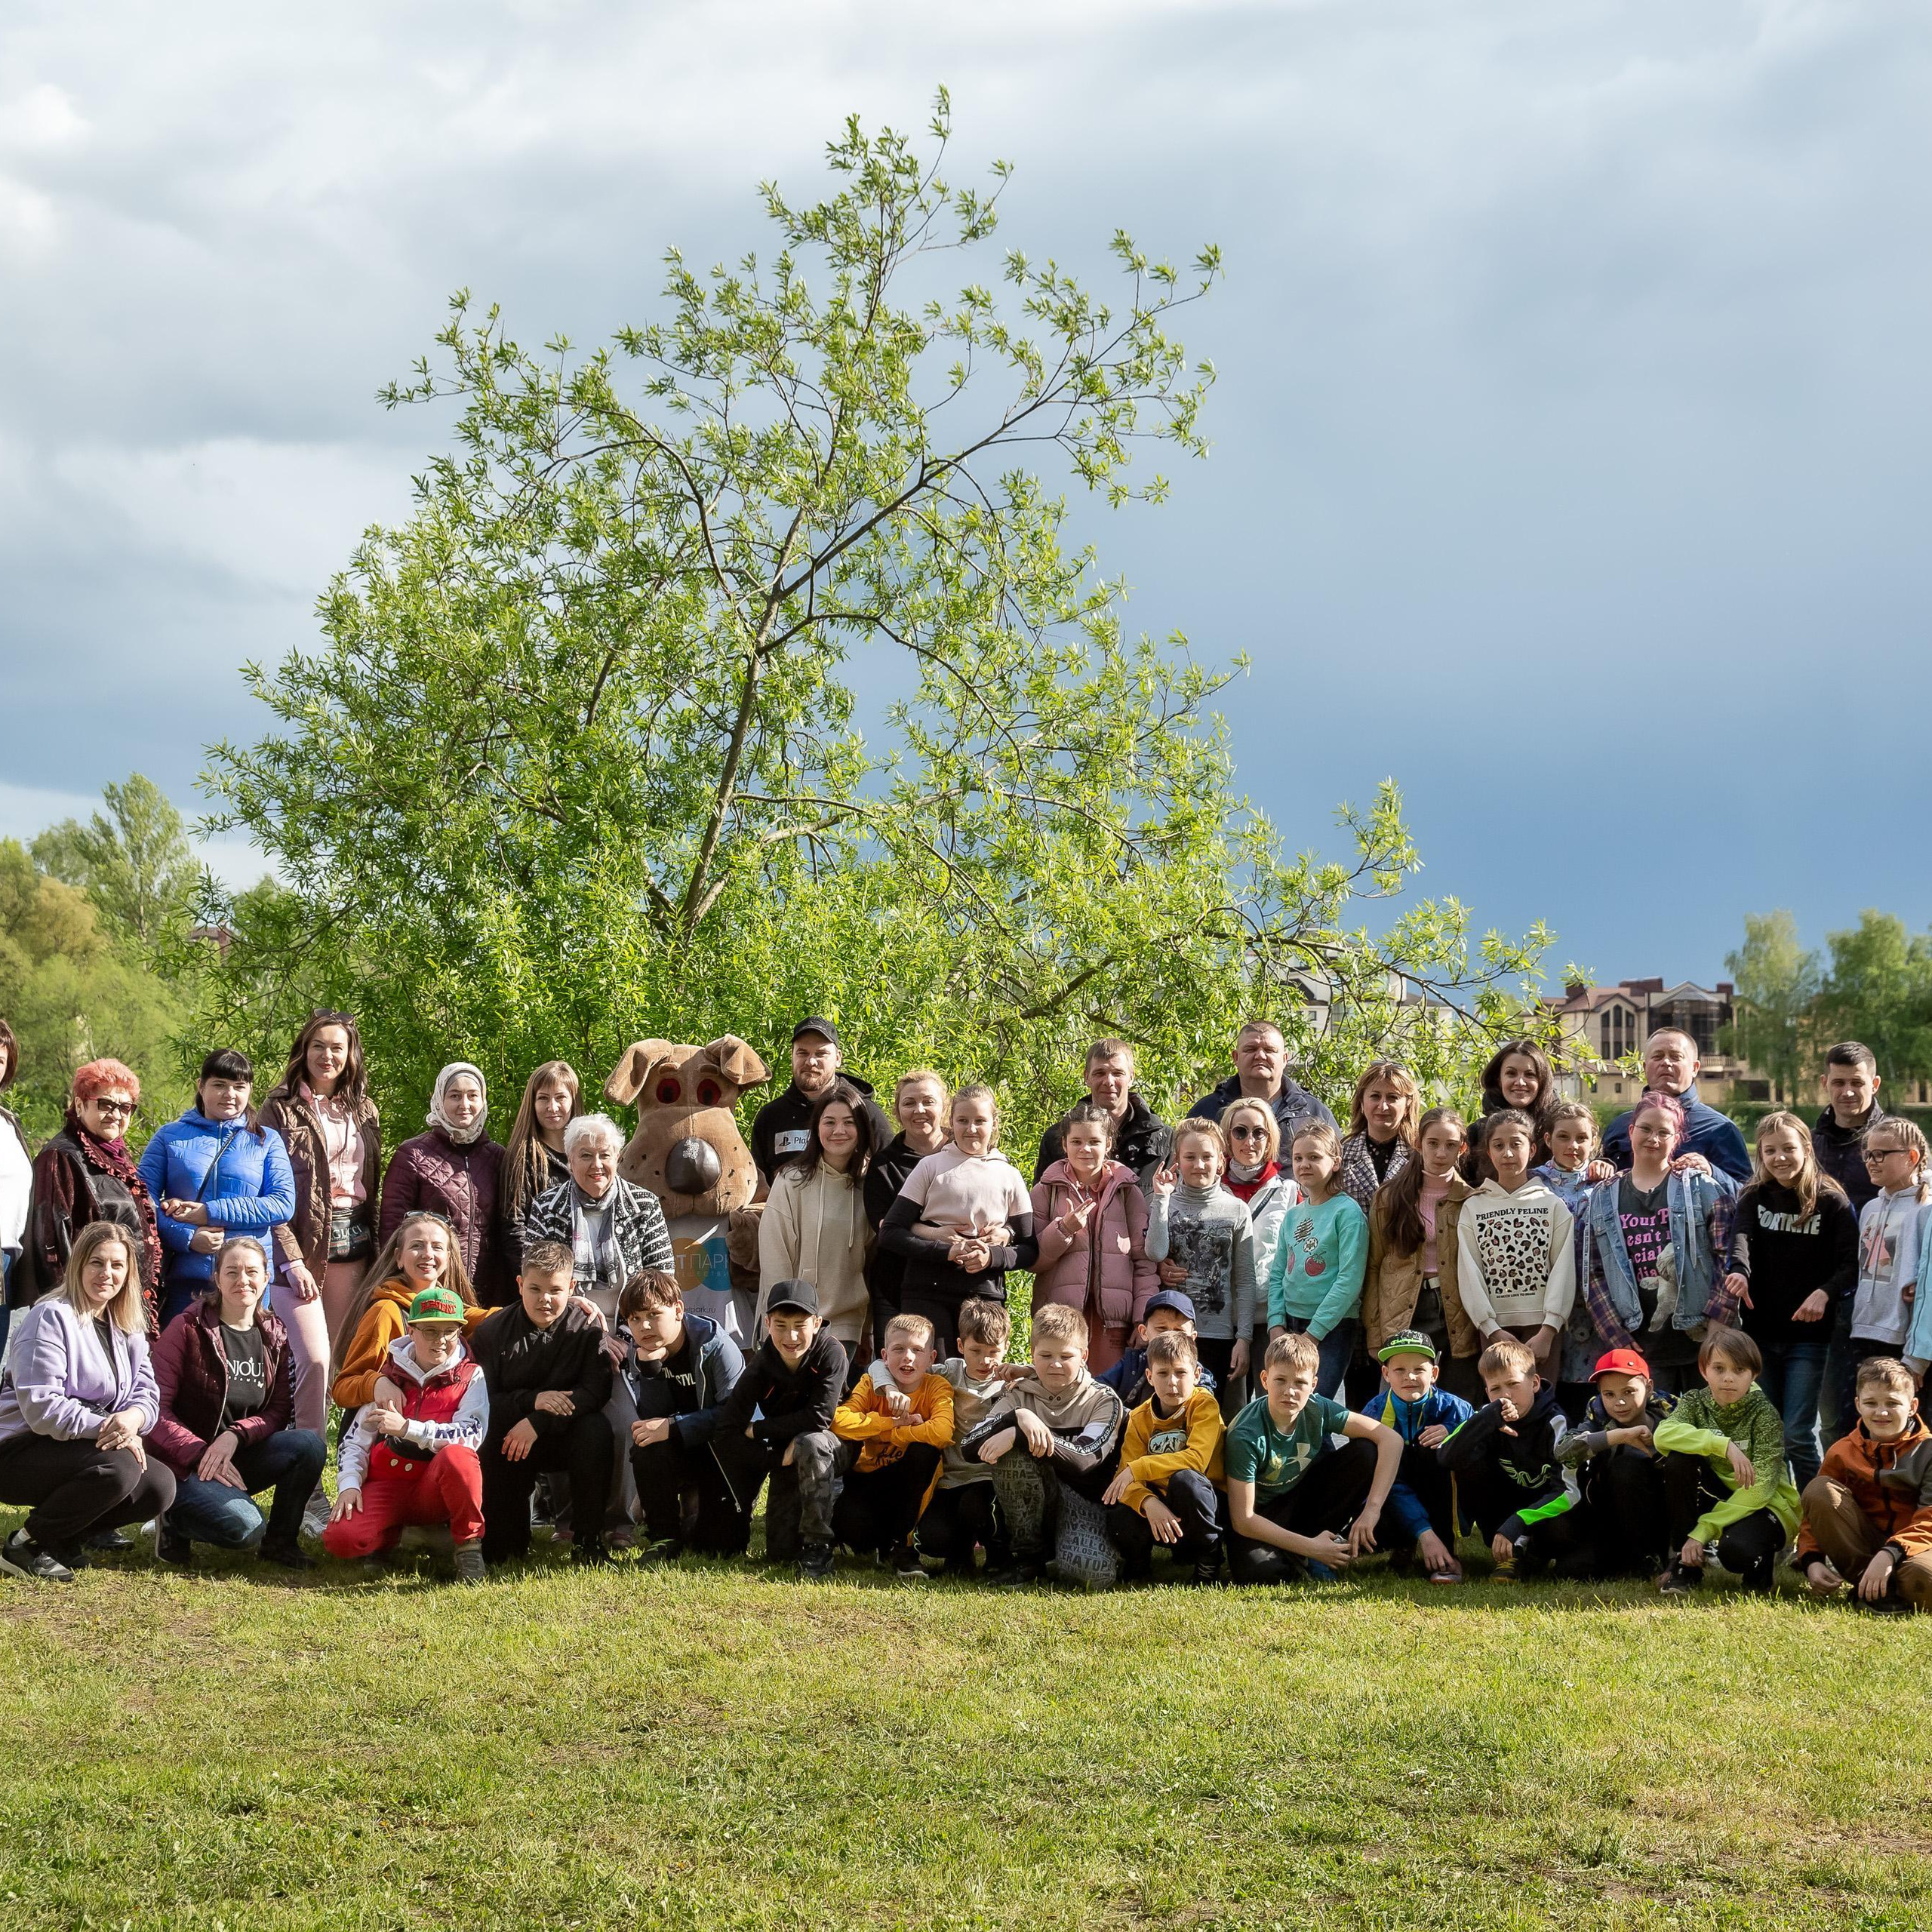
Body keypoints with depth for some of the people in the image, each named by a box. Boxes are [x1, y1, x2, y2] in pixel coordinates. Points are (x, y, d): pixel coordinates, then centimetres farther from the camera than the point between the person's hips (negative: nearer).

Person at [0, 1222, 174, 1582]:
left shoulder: (128, 1328, 10)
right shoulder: (51, 1318, -15)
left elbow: (147, 1396, 2)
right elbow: (40, 1407, -22)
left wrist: (134, 1417, -23)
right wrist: (105, 1428, -29)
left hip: (78, 1449, 8)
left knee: (160, 1486, -13)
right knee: (119, 1468, -31)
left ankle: (61, 1541, 4)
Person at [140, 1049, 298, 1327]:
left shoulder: (267, 1141, 11)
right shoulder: (170, 1137, 10)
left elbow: (284, 1204, -3)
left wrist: (210, 1212, -10)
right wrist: (187, 1237, -15)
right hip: (183, 1278, 0)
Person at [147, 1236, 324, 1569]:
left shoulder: (274, 1337, 7)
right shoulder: (187, 1328, -7)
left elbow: (280, 1410, 1)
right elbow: (157, 1407, -11)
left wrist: (235, 1436, -18)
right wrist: (200, 1454, -21)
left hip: (240, 1458, 5)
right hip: (184, 1465, -5)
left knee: (310, 1444, -23)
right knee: (244, 1526, -30)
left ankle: (279, 1542, -3)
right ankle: (175, 1523, 2)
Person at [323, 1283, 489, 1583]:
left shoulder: (470, 1377, -1)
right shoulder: (389, 1376, 7)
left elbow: (470, 1436, -17)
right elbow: (356, 1437, 8)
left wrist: (407, 1428, -24)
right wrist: (349, 1485, -9)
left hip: (435, 1490, -2)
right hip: (387, 1486, 2)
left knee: (457, 1456, -38)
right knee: (340, 1538, -27)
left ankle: (468, 1544, -15)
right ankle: (390, 1535, 9)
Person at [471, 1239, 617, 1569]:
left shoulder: (586, 1328, -7)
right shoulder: (492, 1332, -4)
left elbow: (596, 1391, -19)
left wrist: (538, 1424, -29)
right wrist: (533, 1400, -28)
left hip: (567, 1436, -1)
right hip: (510, 1434, 1)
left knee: (596, 1428, -32)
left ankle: (587, 1541, -19)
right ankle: (507, 1544, 1)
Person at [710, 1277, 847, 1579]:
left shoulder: (830, 1353, -22)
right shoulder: (761, 1366, -16)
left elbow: (820, 1417, -29)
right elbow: (726, 1435, -18)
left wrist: (757, 1430, -21)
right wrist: (778, 1458, -27)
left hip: (824, 1451, -3)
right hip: (784, 1456, 3)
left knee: (812, 1442, -39)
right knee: (781, 1552, -6)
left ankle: (817, 1546, -26)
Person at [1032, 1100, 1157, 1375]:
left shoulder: (1128, 1190, 9)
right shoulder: (1047, 1190, 10)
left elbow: (1145, 1260, 7)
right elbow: (1032, 1259, 6)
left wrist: (1144, 1321, -2)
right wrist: (1063, 1230, -11)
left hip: (1113, 1318, 0)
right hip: (1059, 1312, 0)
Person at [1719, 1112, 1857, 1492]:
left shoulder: (1832, 1203, -2)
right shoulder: (1753, 1199, 5)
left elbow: (1852, 1265, -8)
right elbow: (1741, 1237, -15)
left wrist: (1826, 1292, -28)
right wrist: (1739, 1271, -37)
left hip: (1808, 1335, -3)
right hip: (1760, 1333, 3)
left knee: (1798, 1435, -7)